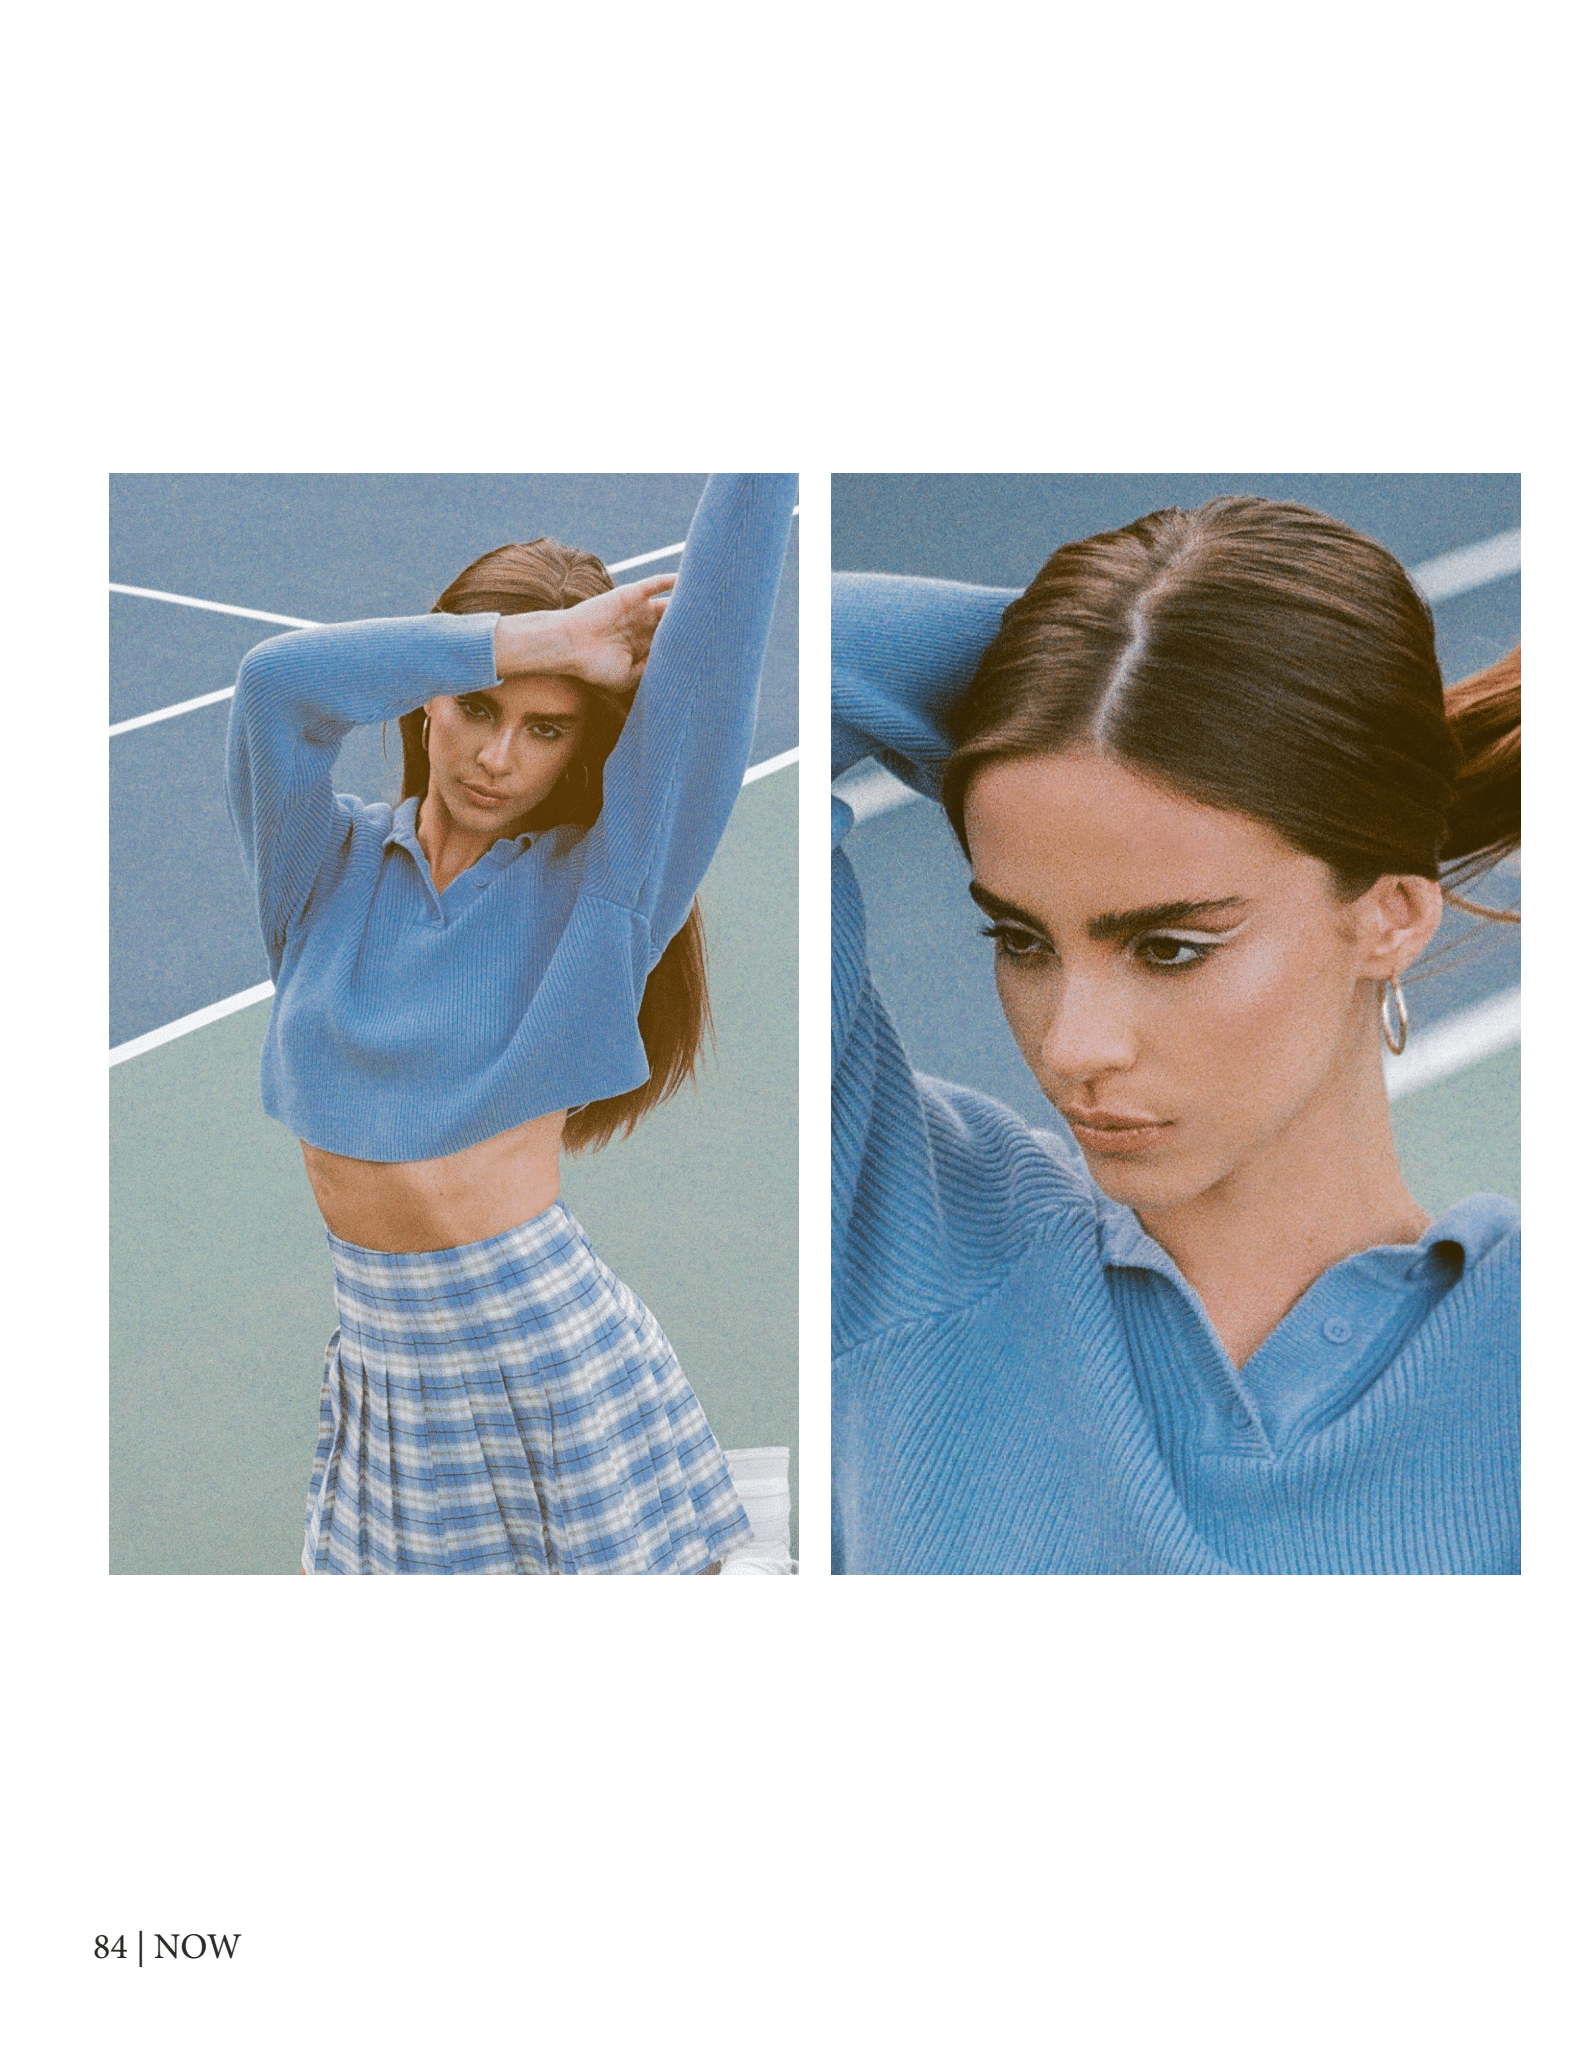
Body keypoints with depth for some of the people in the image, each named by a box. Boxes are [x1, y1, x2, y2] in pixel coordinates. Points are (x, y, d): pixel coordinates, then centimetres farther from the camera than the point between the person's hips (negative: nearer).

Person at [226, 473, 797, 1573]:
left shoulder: (594, 887, -5)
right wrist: (542, 638, -21)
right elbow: (280, 681, -19)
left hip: (557, 1359, -2)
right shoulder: (329, 864, 0)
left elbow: (706, 666, -17)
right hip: (384, 1374, 3)